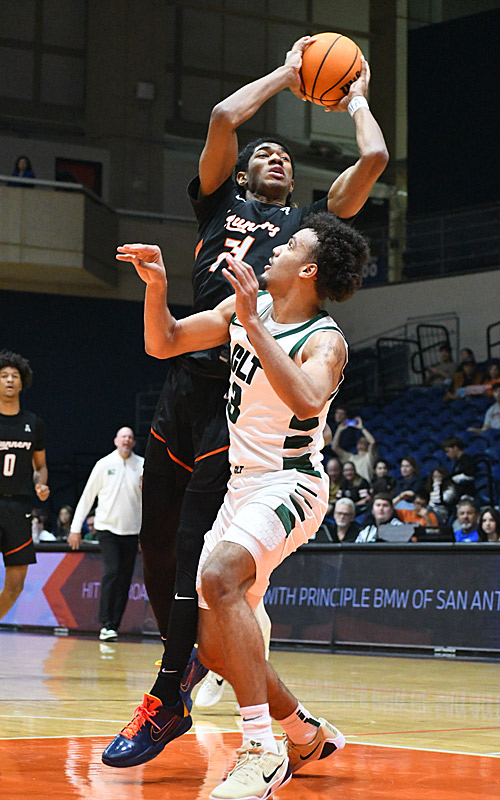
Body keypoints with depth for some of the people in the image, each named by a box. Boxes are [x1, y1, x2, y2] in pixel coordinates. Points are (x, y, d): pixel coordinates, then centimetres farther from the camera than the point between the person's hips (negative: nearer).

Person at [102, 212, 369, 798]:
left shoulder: (325, 341, -15)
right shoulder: (245, 307, 6)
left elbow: (307, 401, -36)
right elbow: (165, 344, 12)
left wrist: (252, 324, -35)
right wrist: (158, 286, -5)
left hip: (289, 485, -8)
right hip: (243, 485, 8)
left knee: (219, 575, -35)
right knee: (216, 645, 6)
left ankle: (261, 749, -34)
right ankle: (307, 737, 26)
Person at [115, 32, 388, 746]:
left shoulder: (310, 220, 18)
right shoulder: (220, 201, 21)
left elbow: (374, 158, 6)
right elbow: (223, 118, 6)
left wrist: (355, 99, 23)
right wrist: (287, 74, 18)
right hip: (188, 377, 3)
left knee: (193, 546, -9)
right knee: (156, 537, 4)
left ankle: (166, 698, -5)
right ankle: (184, 659, 21)